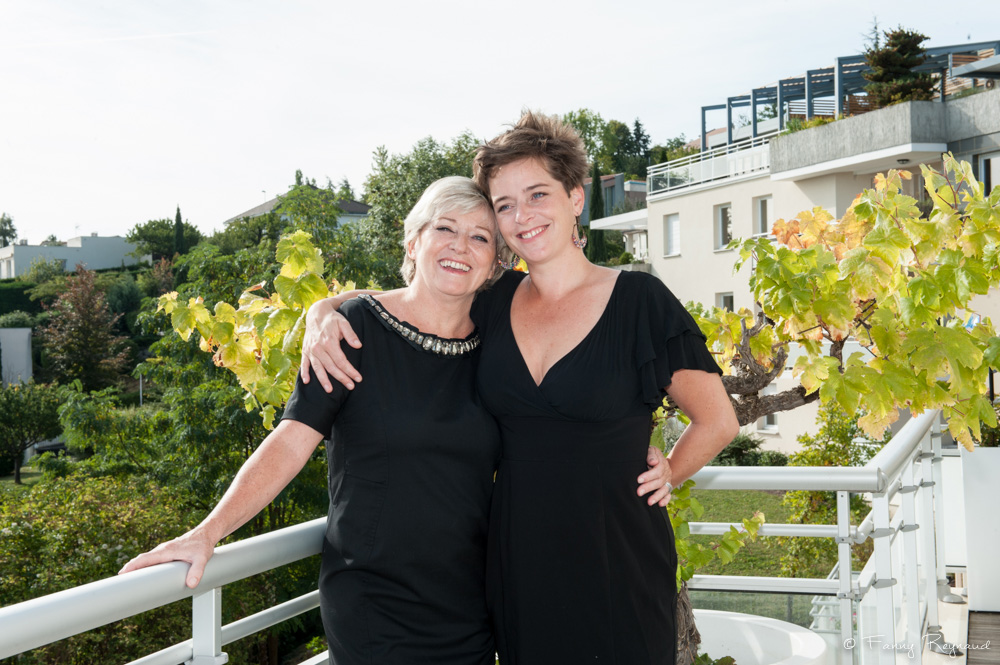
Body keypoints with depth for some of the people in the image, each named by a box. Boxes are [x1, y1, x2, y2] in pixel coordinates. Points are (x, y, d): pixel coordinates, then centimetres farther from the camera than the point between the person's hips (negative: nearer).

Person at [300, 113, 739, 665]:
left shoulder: (639, 300, -6)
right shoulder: (492, 307, 4)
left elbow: (717, 422, 2)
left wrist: (656, 480, 3)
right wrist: (323, 315, -6)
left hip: (615, 568, -3)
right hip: (516, 567, 3)